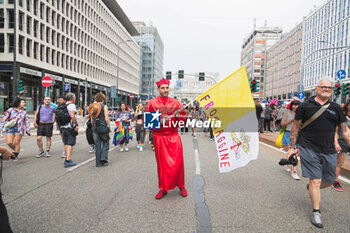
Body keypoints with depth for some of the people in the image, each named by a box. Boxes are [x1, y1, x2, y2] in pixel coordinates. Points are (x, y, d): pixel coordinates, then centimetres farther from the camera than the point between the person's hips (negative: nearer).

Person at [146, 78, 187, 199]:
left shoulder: (175, 102, 4)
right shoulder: (152, 103, 0)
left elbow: (183, 117, 9)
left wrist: (178, 115, -13)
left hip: (174, 136, 1)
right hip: (159, 137, 0)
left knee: (178, 162, 0)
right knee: (162, 163, 7)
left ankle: (181, 186, 19)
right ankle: (163, 188, 21)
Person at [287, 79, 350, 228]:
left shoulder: (336, 108, 9)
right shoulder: (306, 105, 0)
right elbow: (296, 127, 4)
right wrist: (292, 147, 2)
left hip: (329, 151, 4)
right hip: (309, 149, -4)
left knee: (329, 181, 13)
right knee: (315, 181, -2)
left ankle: (311, 188, 44)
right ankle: (316, 212, 13)